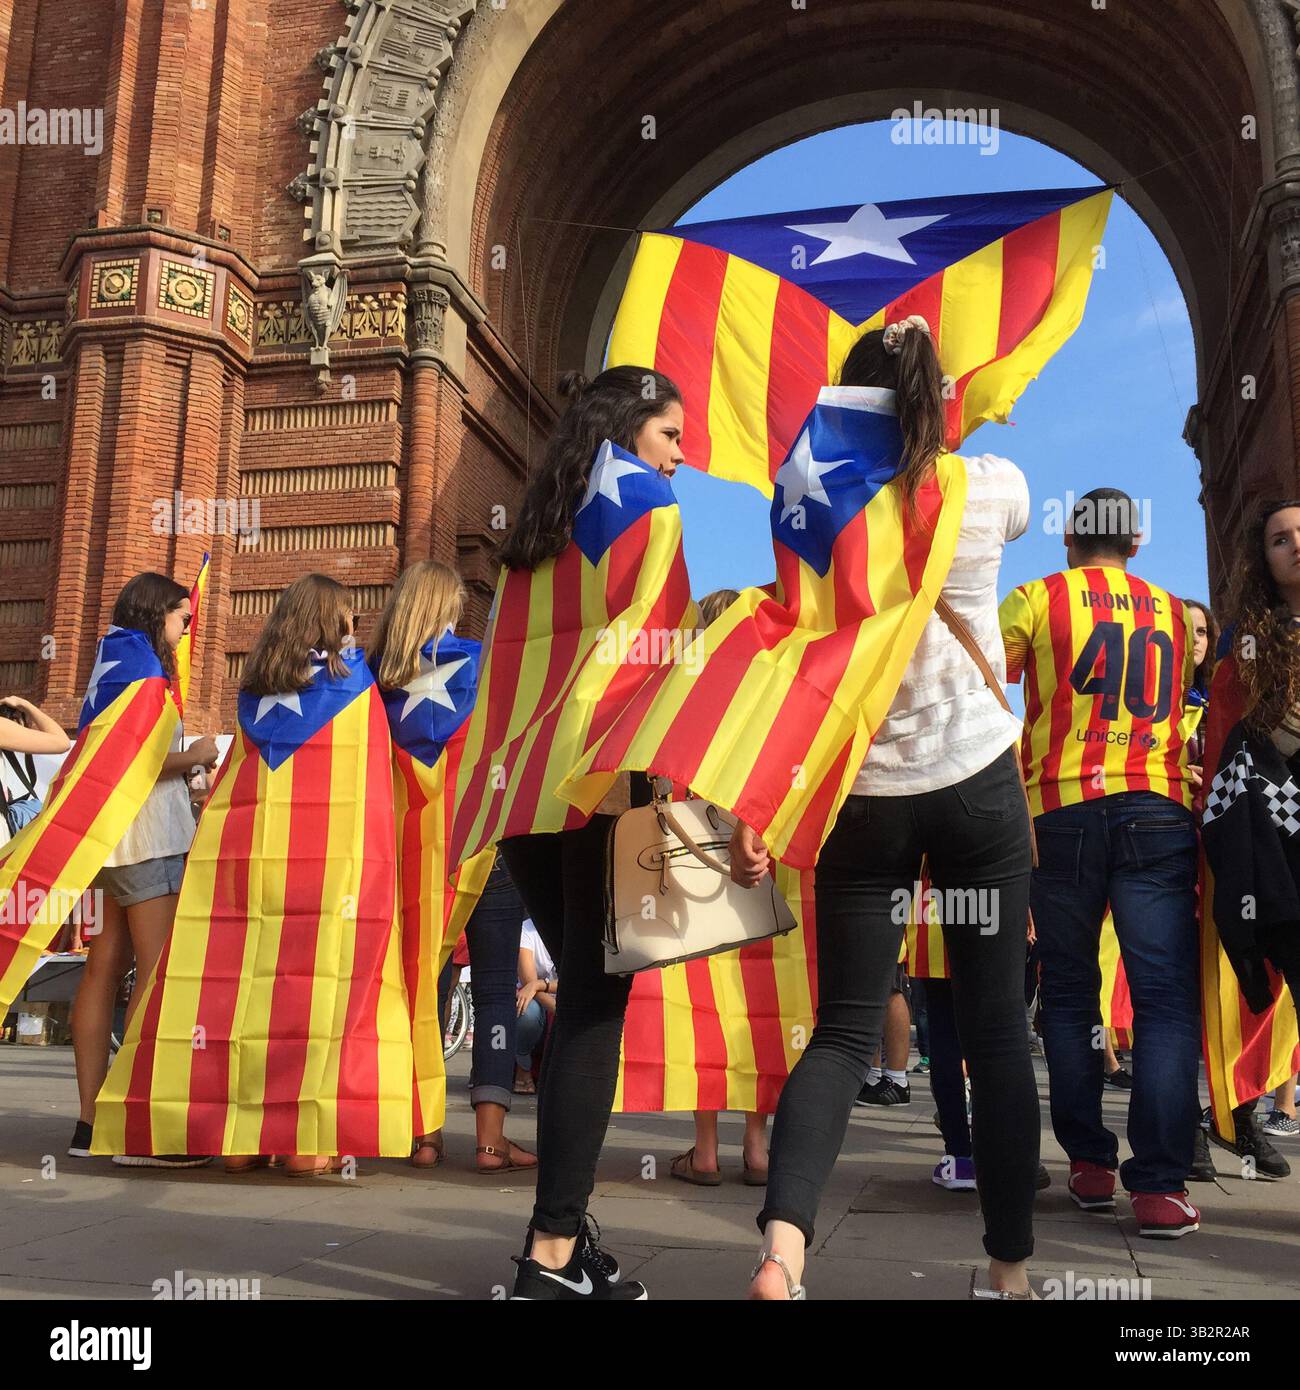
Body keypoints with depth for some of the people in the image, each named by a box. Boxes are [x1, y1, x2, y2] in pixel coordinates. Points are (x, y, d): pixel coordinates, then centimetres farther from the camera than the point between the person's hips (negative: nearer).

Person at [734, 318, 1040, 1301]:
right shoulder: (996, 486, 0)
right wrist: (937, 436, 34)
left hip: (867, 795, 0)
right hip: (982, 782, 0)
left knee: (845, 1030, 5)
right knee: (998, 1027, 9)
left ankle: (784, 1241, -14)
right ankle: (1012, 1263, 20)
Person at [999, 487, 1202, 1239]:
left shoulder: (1037, 600, 6)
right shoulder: (1172, 611, 16)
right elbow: (1179, 704, 22)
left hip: (1062, 810, -1)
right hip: (1159, 809, 1)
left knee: (1069, 991, 10)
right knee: (1166, 995, -2)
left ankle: (1091, 1163, 11)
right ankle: (1160, 1184, -9)